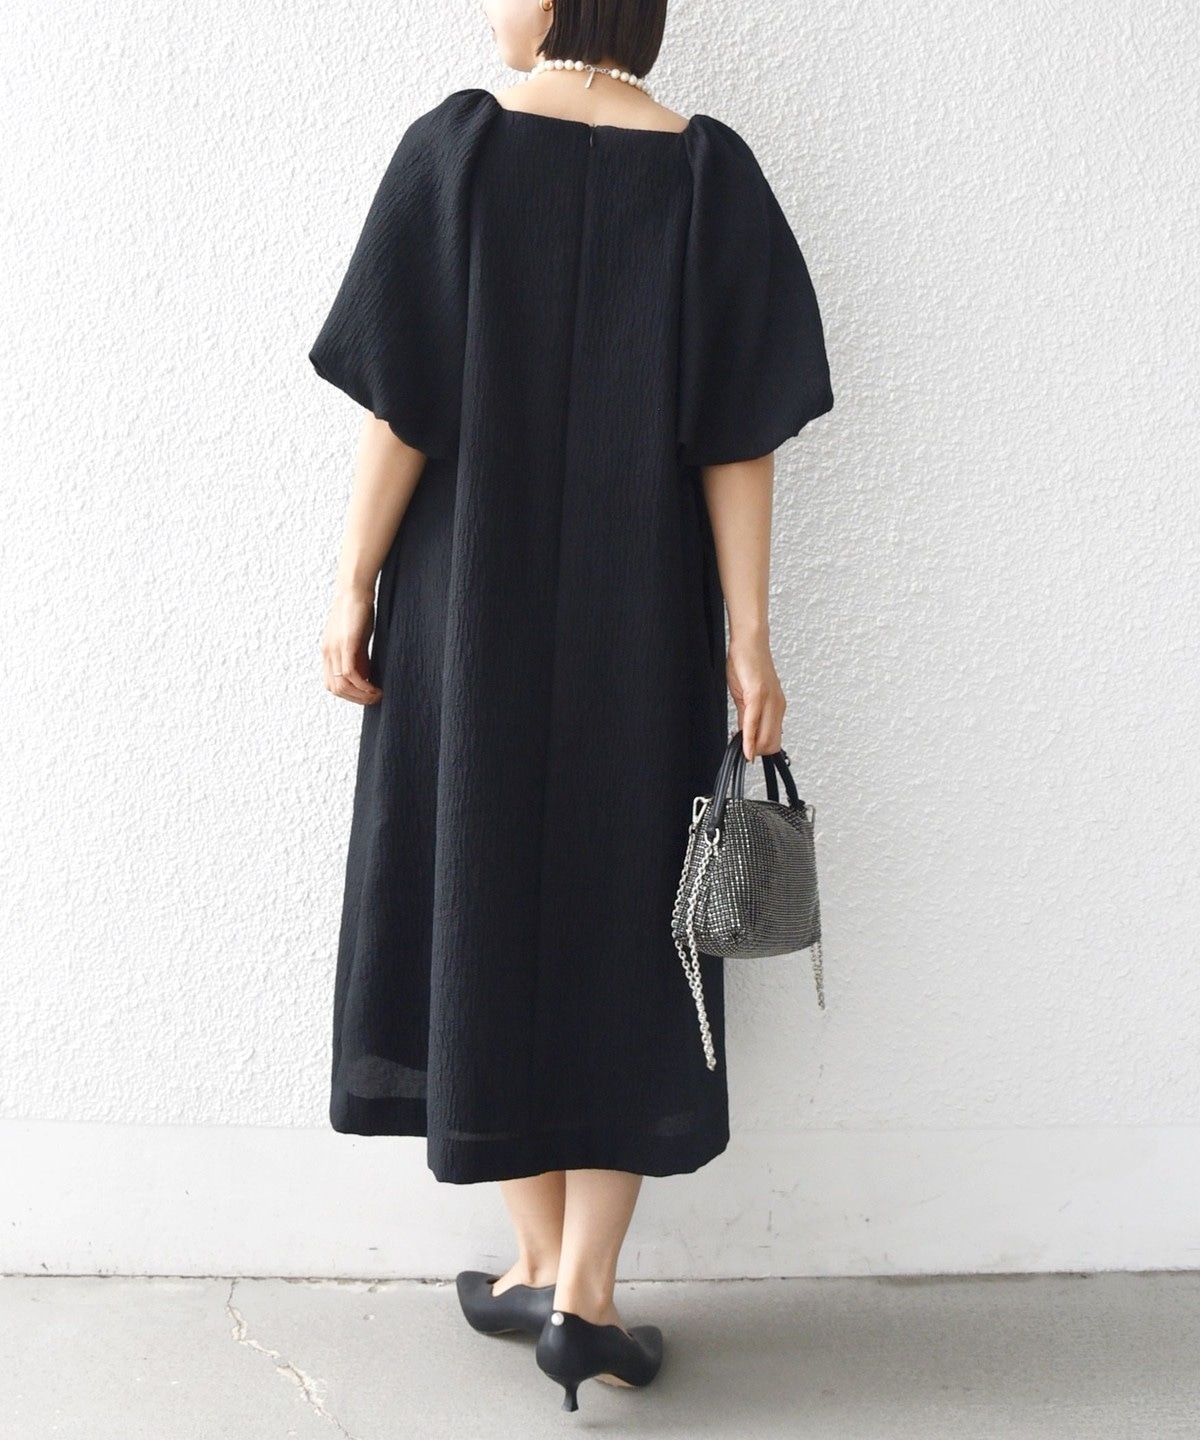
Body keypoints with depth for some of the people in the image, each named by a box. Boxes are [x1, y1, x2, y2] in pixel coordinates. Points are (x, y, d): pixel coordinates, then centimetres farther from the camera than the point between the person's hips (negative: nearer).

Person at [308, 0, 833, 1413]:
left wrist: (353, 587, -2)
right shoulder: (712, 170, -1)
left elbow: (401, 402, -10)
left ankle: (536, 1265, 22)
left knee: (487, 906, 11)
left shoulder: (456, 146, -6)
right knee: (625, 926, 9)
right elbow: (737, 437, -5)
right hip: (646, 626, 2)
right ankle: (583, 1296, 12)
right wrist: (746, 635, -1)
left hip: (473, 612, -1)